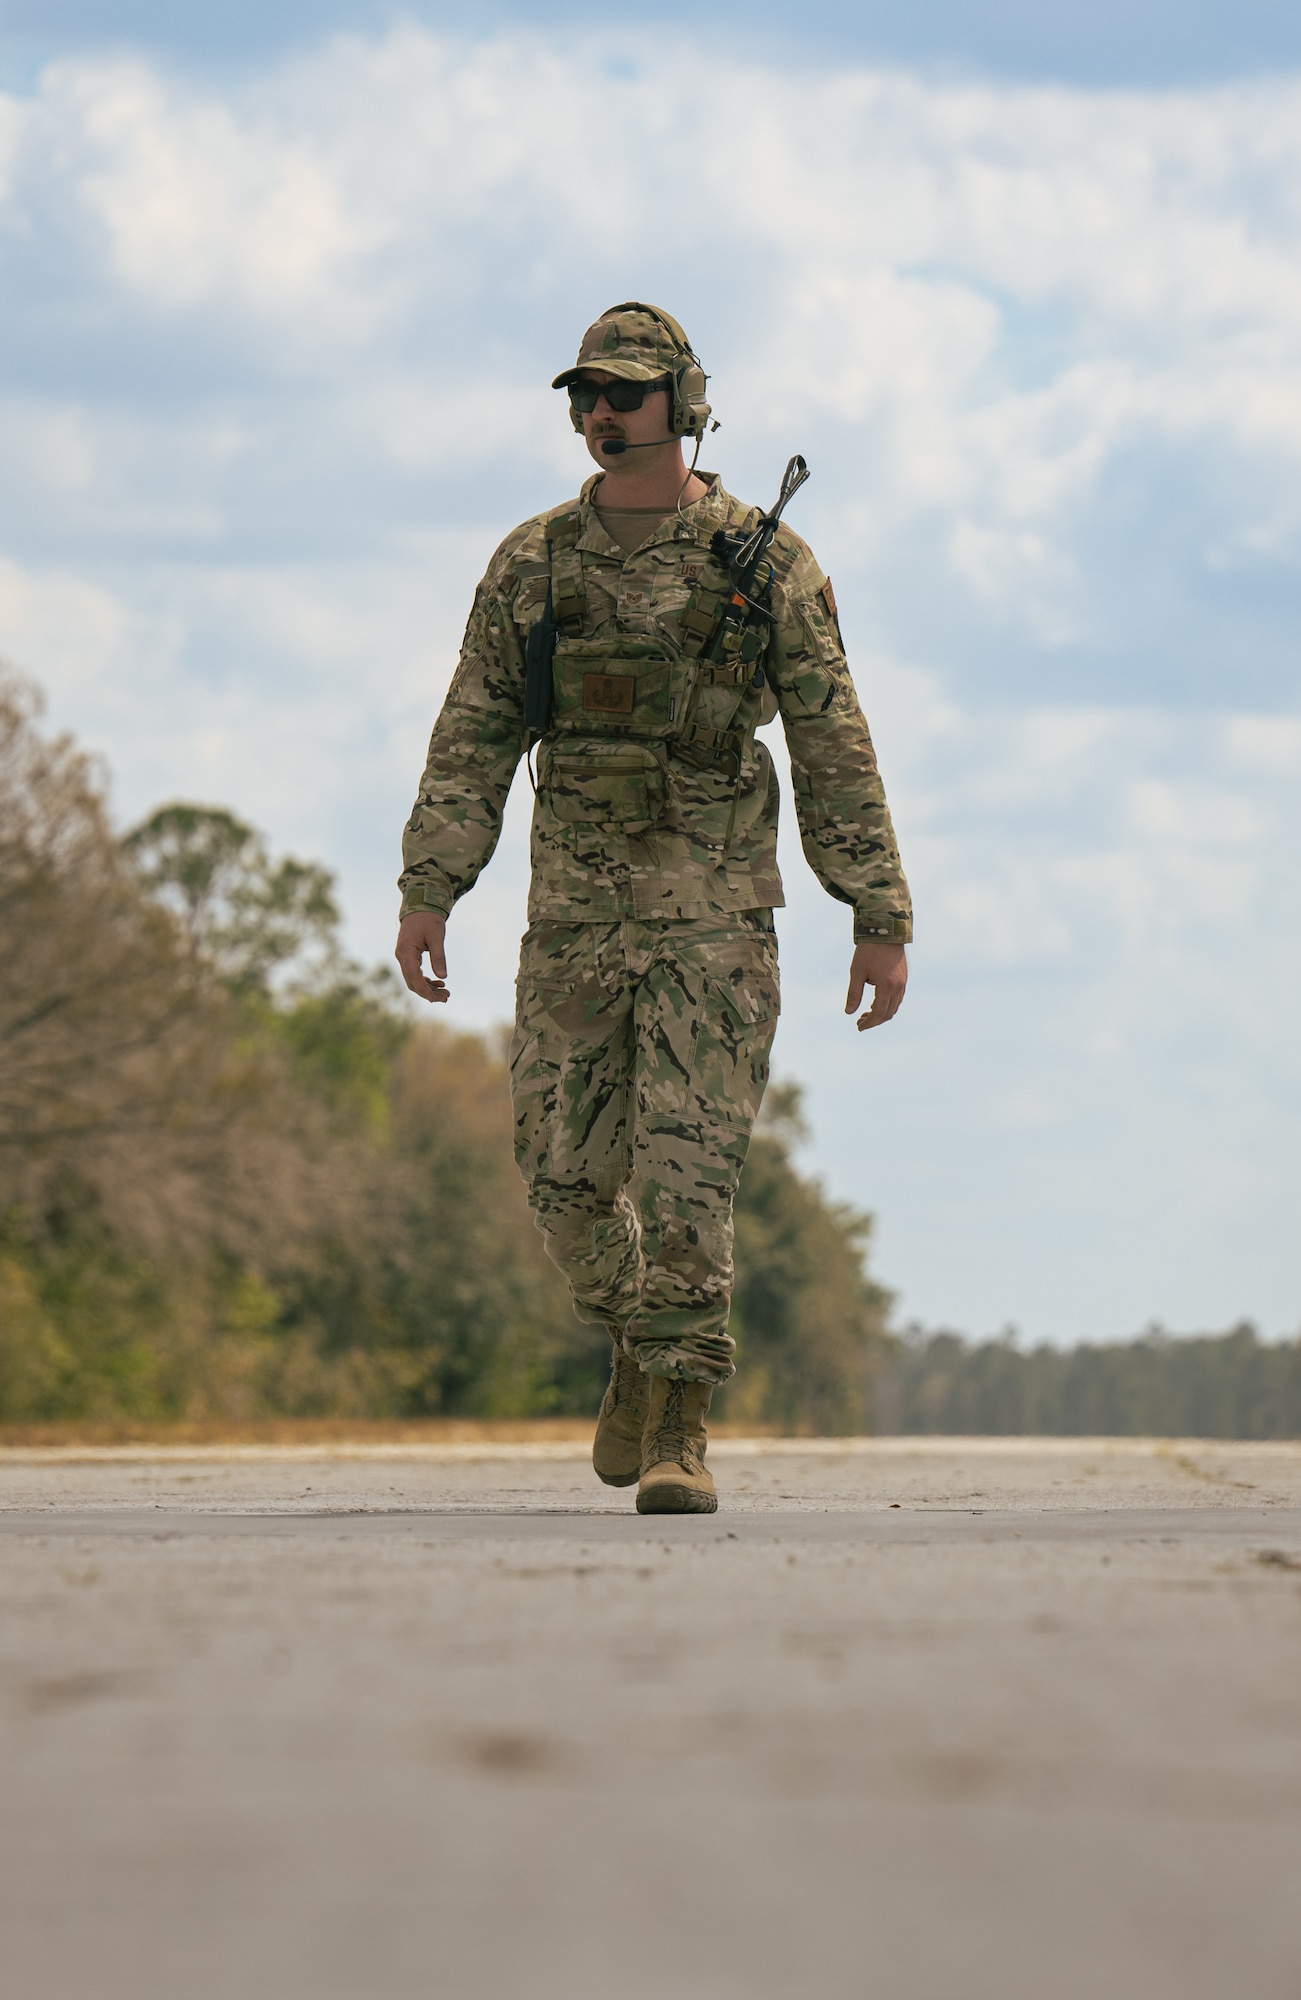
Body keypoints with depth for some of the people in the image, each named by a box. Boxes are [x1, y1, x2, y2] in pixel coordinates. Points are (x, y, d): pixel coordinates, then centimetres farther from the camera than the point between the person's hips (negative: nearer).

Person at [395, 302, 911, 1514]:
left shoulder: (766, 562, -1)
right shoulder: (533, 563, 6)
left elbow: (835, 753, 0)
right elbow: (472, 740, 7)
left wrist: (881, 919, -2)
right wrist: (428, 892, -2)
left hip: (716, 921, -3)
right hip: (574, 913, 3)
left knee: (686, 1177, -11)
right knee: (567, 1176, 5)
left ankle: (677, 1433, -6)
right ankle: (637, 1342, 33)